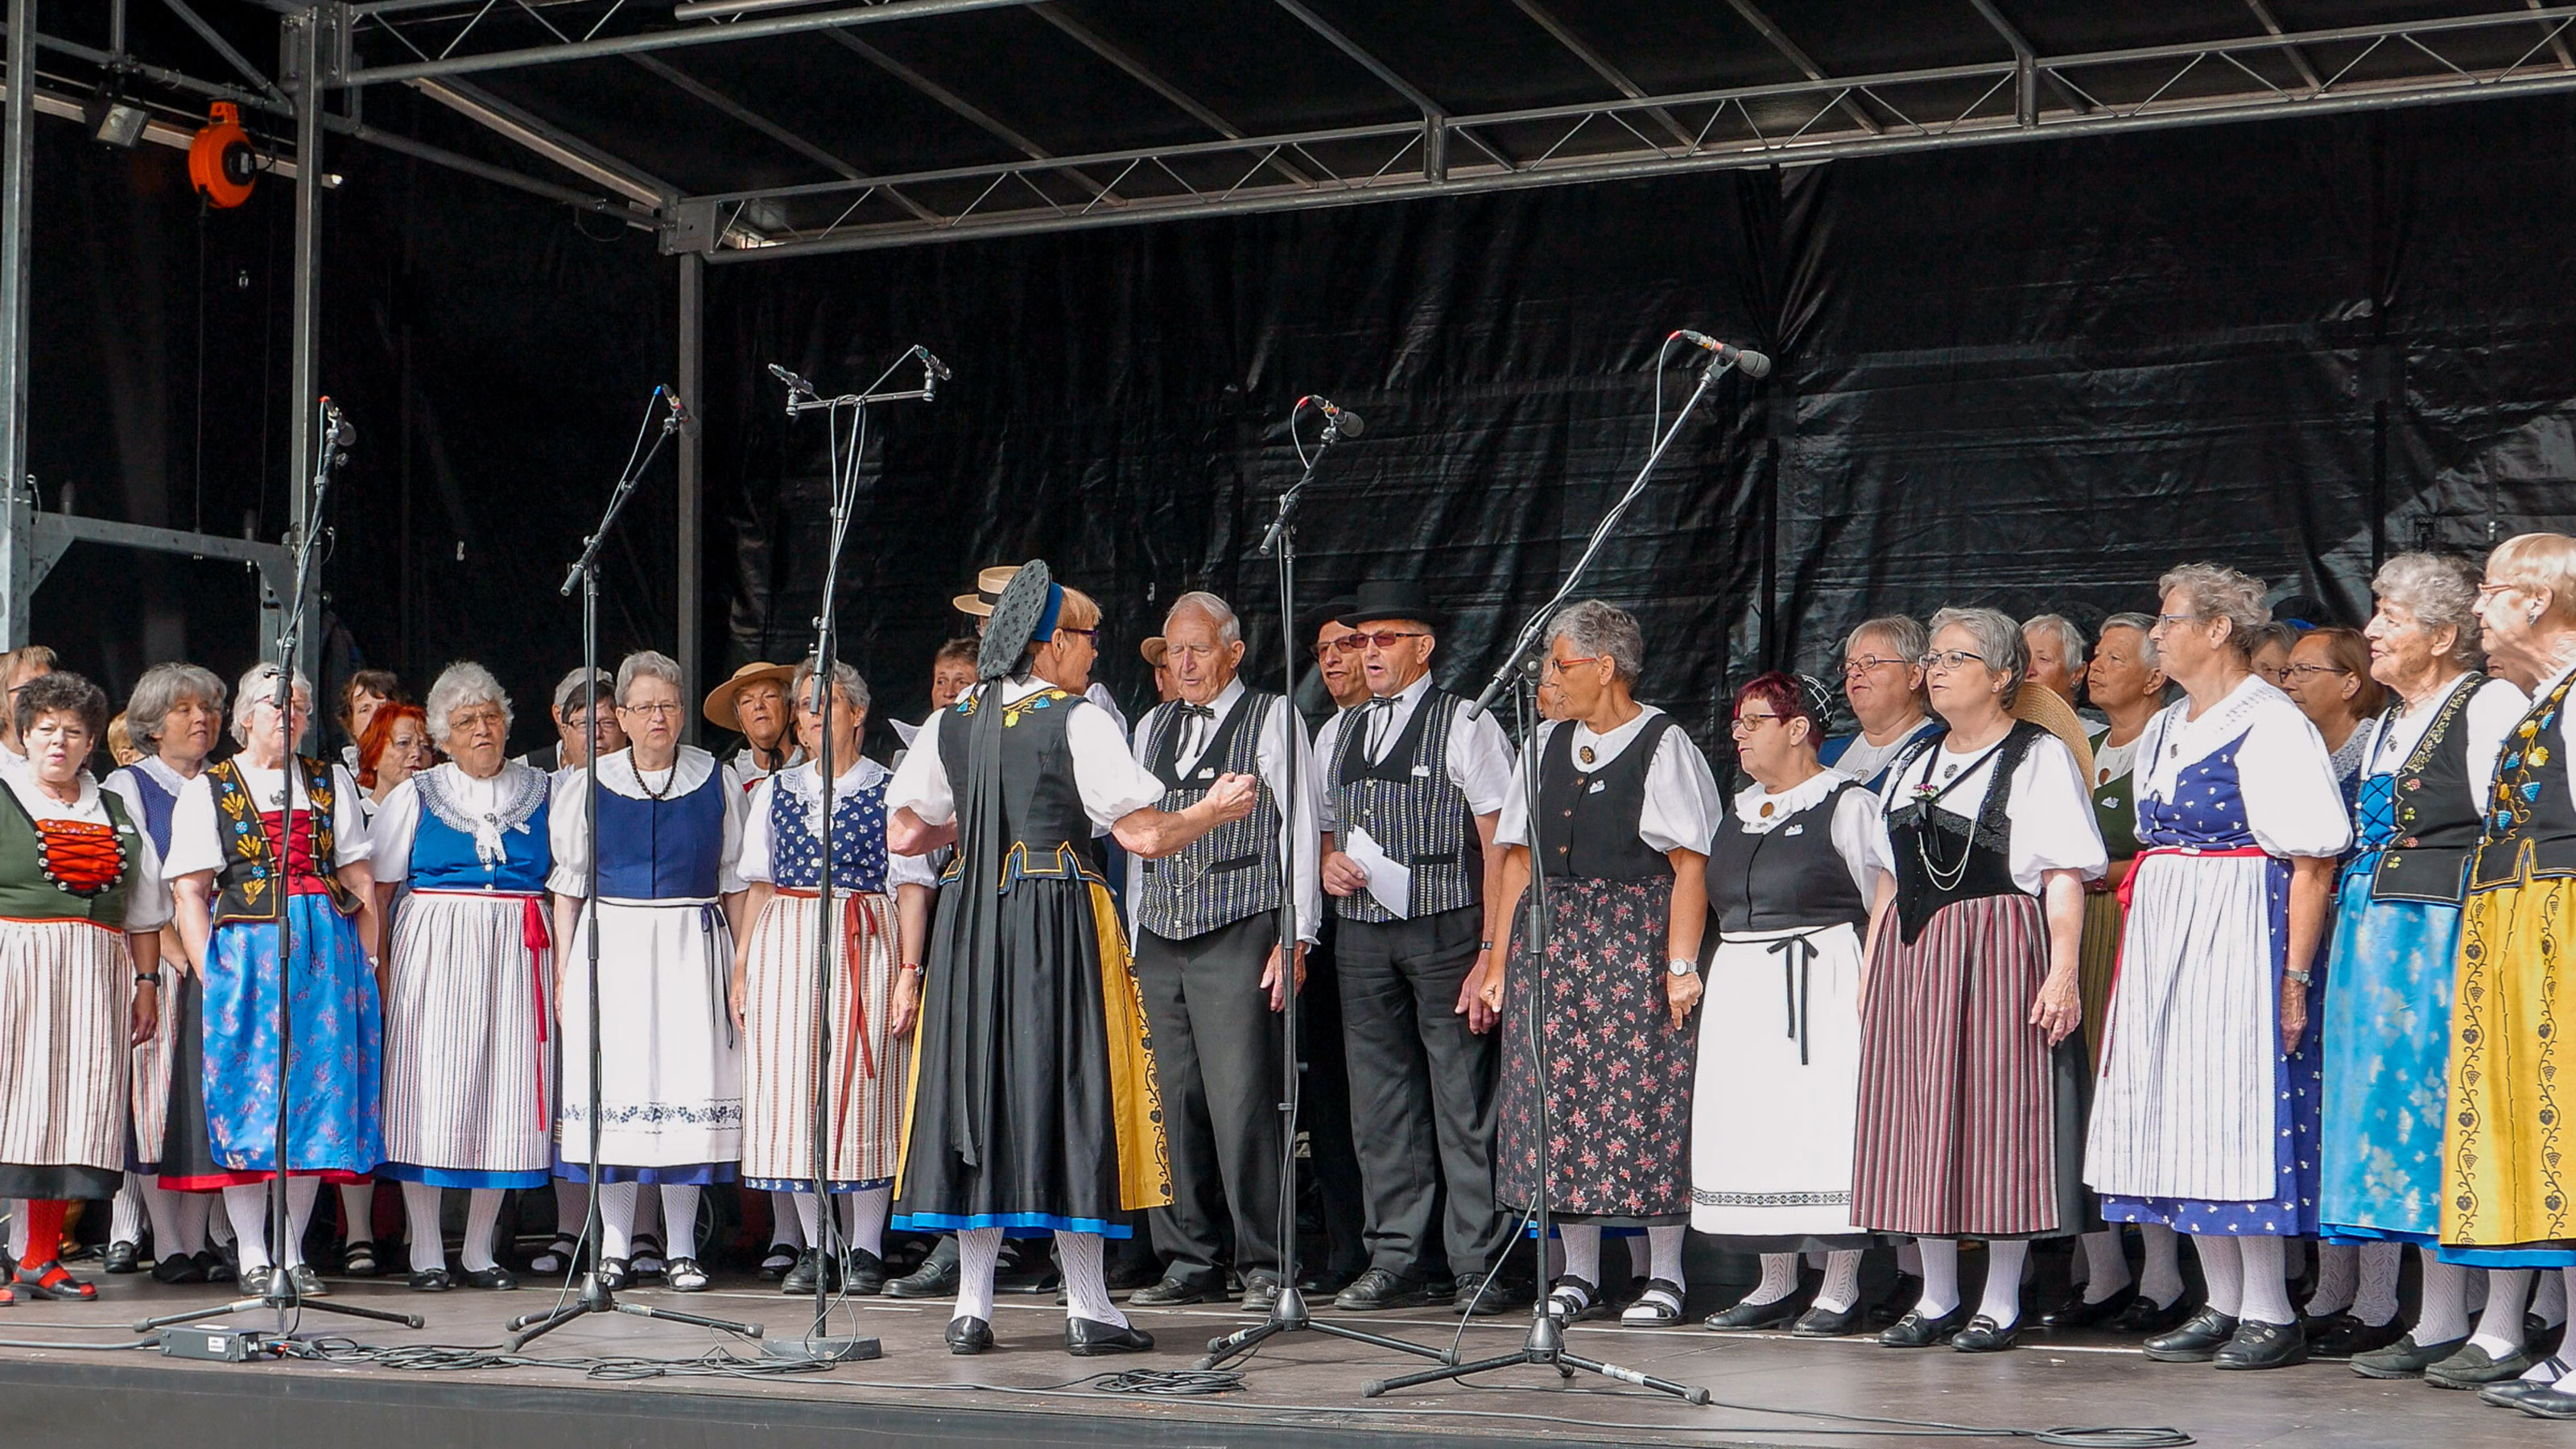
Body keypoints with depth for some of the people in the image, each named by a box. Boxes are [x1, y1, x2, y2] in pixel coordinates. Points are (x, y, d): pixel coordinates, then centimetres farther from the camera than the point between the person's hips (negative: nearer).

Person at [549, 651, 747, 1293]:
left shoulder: (715, 783, 7)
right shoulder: (589, 786, 7)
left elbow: (734, 880, 10)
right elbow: (569, 883, 8)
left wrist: (745, 965, 4)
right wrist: (563, 968, 1)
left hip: (693, 947, 0)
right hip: (612, 945, 0)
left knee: (690, 1080, -2)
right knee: (614, 1081, -1)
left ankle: (681, 1250, 6)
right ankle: (615, 1246, 9)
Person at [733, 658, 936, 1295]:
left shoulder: (891, 791, 3)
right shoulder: (775, 792, 16)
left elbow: (912, 888, 0)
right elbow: (760, 884, 16)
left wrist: (909, 970, -9)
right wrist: (742, 967, 9)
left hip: (864, 946, -4)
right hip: (785, 948, 4)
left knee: (862, 1090, -5)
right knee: (790, 1090, 0)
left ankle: (865, 1249, 4)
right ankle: (815, 1247, 9)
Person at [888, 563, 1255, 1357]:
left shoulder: (950, 725, 9)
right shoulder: (1079, 723, -8)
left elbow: (904, 836, 14)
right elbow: (1144, 837, -11)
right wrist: (1214, 811, 6)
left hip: (968, 922, 5)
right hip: (1060, 922, -5)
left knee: (974, 1090, 8)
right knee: (1066, 1093, -1)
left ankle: (972, 1306, 8)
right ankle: (1087, 1308, 1)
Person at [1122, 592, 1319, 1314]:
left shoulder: (1272, 720, 3)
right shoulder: (1151, 728, 19)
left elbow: (1299, 828, -1)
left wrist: (1295, 938, -7)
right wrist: (1135, 934, 16)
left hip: (1238, 937, -5)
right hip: (1160, 938, 5)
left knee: (1241, 1102, -10)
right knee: (1176, 1104, 3)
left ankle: (1264, 1266, -4)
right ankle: (1189, 1263, 10)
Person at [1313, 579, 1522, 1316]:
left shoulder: (1465, 725, -1)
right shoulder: (1336, 734, 16)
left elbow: (1498, 846, -5)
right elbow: (1321, 827, 26)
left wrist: (1491, 951, -12)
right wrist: (1328, 862, 1)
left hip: (1445, 928, -5)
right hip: (1361, 932, 5)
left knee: (1463, 1100, -5)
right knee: (1380, 1102, 6)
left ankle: (1478, 1267, 0)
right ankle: (1394, 1262, 11)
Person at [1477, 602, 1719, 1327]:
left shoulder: (1663, 745, -4)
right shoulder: (1547, 744, 14)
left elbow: (1691, 865, -10)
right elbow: (1519, 857, 15)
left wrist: (1681, 965, -16)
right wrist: (1500, 958, 10)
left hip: (1635, 942, -6)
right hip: (1551, 940, 6)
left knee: (1643, 1099, -5)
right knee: (1556, 1100, 4)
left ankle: (1663, 1276, 4)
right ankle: (1578, 1273, 13)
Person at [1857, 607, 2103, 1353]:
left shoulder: (2041, 757, -2)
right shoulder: (1912, 764, 18)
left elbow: (2066, 877, -9)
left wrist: (2063, 969, -18)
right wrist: (1871, 966, 13)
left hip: (2000, 951, -6)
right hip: (1913, 953, 6)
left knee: (2000, 1113, -4)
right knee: (1921, 1120, 6)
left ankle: (2001, 1303, 5)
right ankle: (1937, 1297, 15)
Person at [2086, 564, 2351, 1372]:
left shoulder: (2270, 725, -10)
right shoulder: (2163, 731, 17)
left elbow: (2314, 862, -14)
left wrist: (2295, 975, -19)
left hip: (2241, 939, -9)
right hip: (2165, 941, 9)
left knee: (2240, 1113, -9)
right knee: (2182, 1116, 8)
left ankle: (2271, 1315, -1)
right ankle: (2223, 1307, 14)